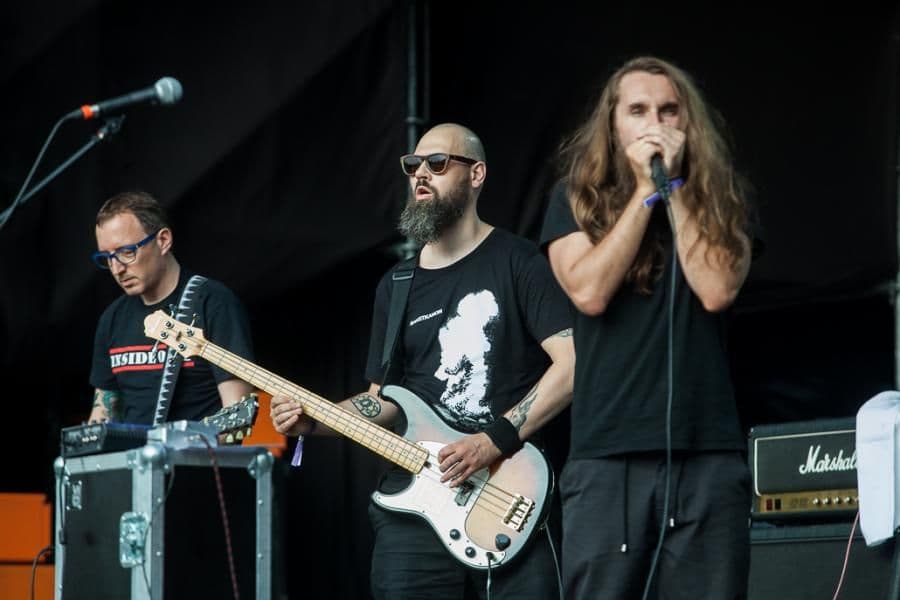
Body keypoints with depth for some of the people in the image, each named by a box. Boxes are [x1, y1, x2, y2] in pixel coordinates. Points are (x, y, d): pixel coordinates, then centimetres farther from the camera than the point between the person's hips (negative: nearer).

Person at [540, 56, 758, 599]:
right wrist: (645, 191, -6)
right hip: (608, 454, -1)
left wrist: (675, 186, -5)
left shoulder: (721, 198, 11)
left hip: (709, 451, 1)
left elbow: (717, 290, -7)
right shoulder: (576, 197, 9)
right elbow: (589, 291, -8)